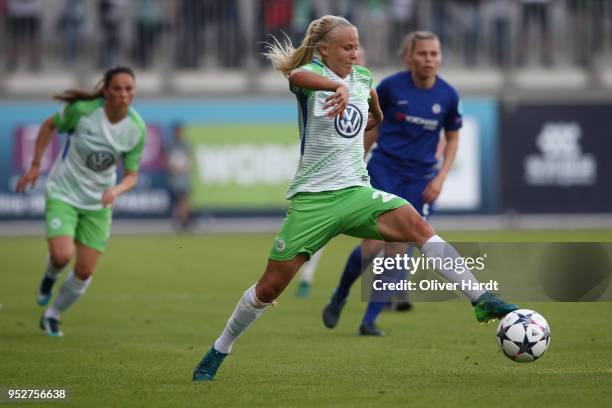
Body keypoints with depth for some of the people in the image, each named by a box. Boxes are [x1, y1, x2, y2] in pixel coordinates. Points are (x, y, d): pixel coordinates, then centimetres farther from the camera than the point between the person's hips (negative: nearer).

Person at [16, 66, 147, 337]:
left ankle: (52, 316, 26)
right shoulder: (83, 110, -20)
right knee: (62, 256, -24)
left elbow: (131, 175, -5)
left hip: (98, 203, 3)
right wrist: (35, 166, -2)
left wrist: (115, 191, -27)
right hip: (63, 194, -3)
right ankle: (50, 276, 14)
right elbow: (49, 126, -1)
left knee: (85, 271, 0)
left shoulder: (136, 129, -13)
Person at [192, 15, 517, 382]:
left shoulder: (363, 78, 11)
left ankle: (482, 301, -26)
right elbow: (296, 76, -36)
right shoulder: (312, 71, -6)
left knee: (416, 225, -23)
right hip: (311, 197, -4)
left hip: (356, 191, 4)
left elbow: (377, 117, 36)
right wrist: (338, 86, -50)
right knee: (271, 286, 0)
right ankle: (216, 355, 19)